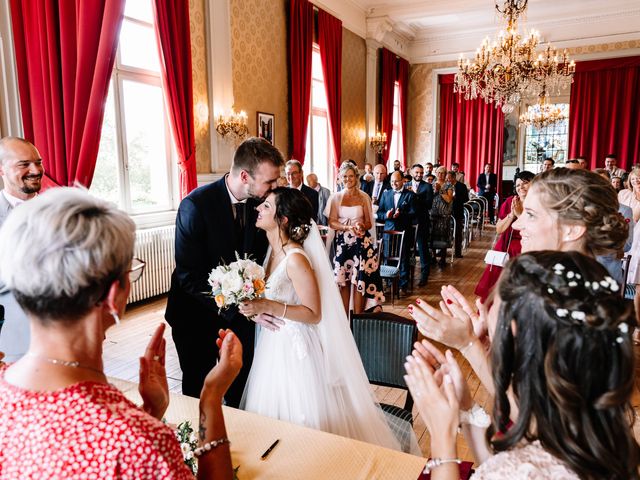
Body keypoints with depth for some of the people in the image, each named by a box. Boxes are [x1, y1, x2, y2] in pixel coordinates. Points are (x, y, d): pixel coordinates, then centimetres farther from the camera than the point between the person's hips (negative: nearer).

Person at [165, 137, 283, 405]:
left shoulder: (261, 202, -7)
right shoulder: (196, 204, -22)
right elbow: (189, 276, -24)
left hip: (241, 312, 4)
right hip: (198, 314, -4)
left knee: (241, 386, 14)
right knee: (198, 391, 14)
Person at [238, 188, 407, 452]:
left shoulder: (296, 259, -22)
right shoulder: (272, 250, 2)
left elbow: (314, 314, -19)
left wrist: (268, 307, -26)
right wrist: (254, 305, -1)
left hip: (294, 349, -8)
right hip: (273, 344, 8)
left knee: (296, 420, 8)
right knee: (272, 426, 21)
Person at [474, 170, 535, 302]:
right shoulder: (509, 202, 3)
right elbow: (498, 230, 3)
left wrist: (520, 214, -19)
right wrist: (511, 215, -11)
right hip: (504, 250, 3)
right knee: (494, 290, 7)